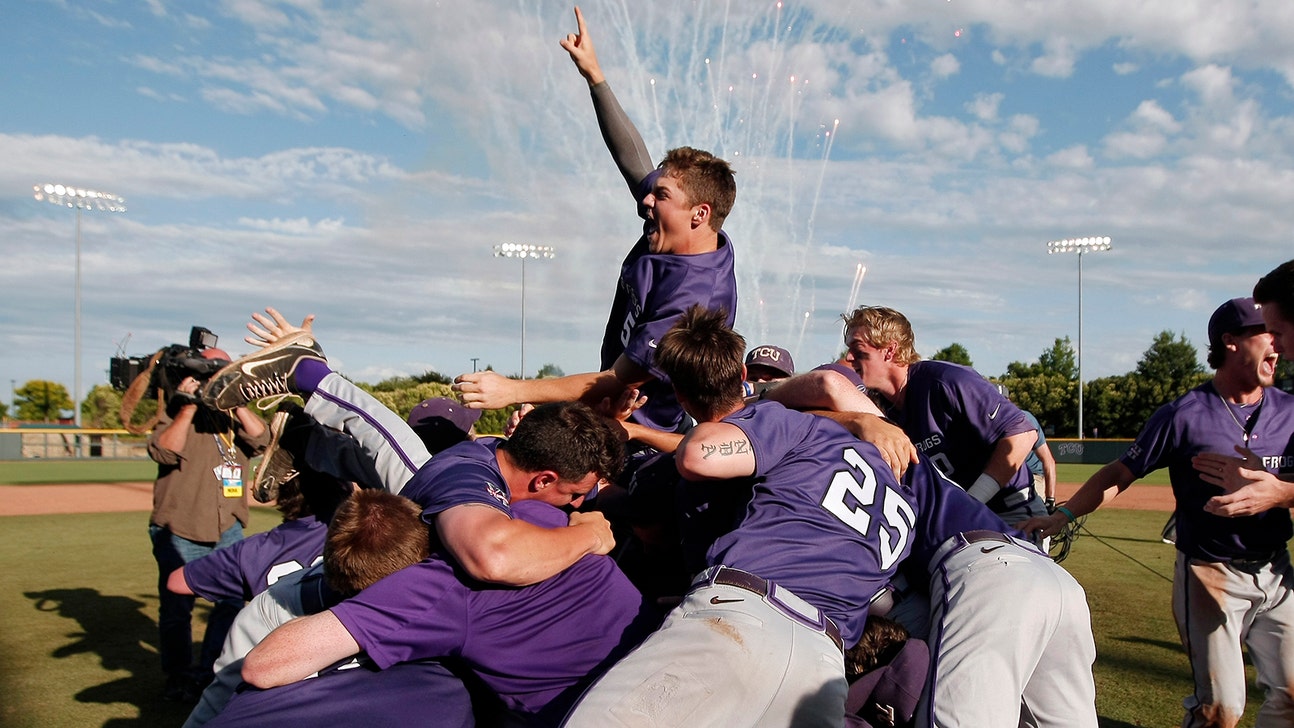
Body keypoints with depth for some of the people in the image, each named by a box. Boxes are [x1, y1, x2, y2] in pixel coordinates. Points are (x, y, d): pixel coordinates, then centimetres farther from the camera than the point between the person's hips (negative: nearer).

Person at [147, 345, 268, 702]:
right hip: (179, 534, -4)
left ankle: (210, 671, 24)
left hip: (228, 531, 4)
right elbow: (163, 452, -19)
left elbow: (260, 438, -8)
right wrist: (189, 406, -23)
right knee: (176, 608, 6)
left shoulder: (234, 416, 10)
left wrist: (235, 401, -16)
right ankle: (179, 677, 23)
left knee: (231, 603, 8)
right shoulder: (178, 414, -2)